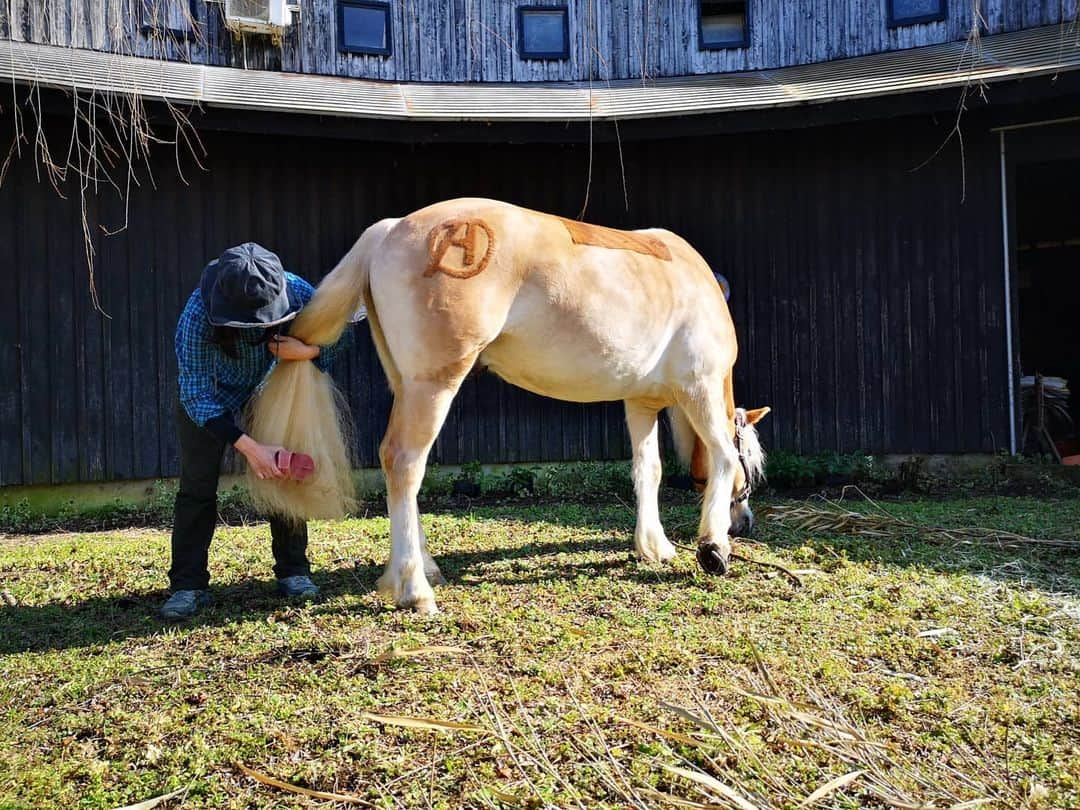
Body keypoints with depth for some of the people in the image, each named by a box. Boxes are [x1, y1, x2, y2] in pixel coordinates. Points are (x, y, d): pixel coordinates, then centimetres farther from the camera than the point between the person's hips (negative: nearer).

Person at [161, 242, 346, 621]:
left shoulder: (299, 293, -32)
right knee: (197, 485, -7)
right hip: (209, 395, -2)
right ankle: (188, 586, 3)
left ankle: (293, 571, 12)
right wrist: (248, 447, -39)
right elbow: (197, 398, -31)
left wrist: (308, 351, -38)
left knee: (285, 472, -2)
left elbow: (332, 346, -14)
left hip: (273, 389, 2)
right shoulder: (197, 314, -37)